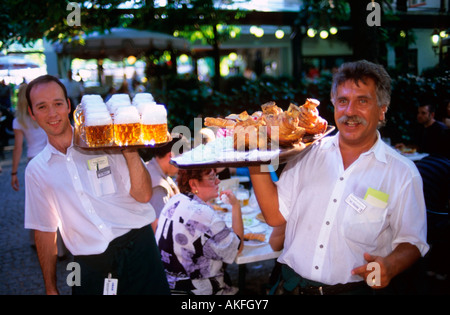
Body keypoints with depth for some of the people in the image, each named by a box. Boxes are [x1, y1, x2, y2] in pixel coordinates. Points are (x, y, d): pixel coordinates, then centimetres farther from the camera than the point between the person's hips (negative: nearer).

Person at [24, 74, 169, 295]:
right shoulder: (36, 170, 7)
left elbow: (143, 195, -7)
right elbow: (44, 230, 12)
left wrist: (130, 152, -20)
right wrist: (51, 288, 13)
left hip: (137, 250, -2)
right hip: (89, 267, 2)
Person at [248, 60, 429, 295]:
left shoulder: (402, 173, 2)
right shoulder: (310, 152, 9)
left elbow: (411, 241, 6)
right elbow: (275, 215, 7)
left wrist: (391, 266, -14)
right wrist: (255, 160, -1)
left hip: (353, 288, 0)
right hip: (293, 284, 1)